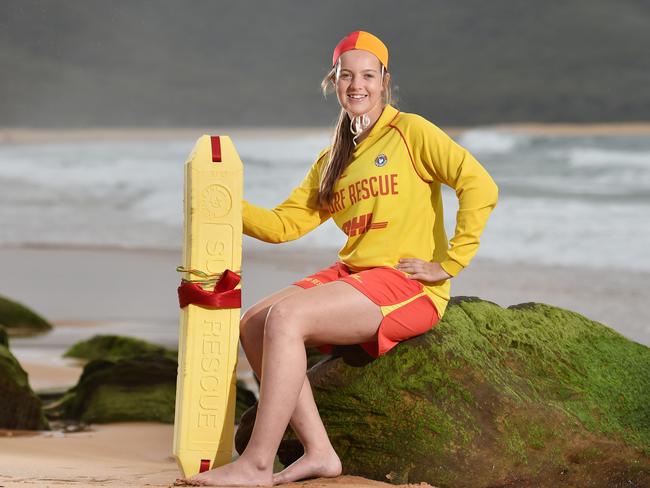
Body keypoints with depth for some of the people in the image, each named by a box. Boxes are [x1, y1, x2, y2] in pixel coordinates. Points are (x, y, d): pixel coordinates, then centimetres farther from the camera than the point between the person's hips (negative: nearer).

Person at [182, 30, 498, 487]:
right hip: (352, 274, 8)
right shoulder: (333, 159, 20)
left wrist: (449, 264, -16)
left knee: (285, 316, -25)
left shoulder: (410, 131, -3)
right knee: (253, 324, -10)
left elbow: (480, 187, -14)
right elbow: (283, 223, 14)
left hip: (407, 283, -8)